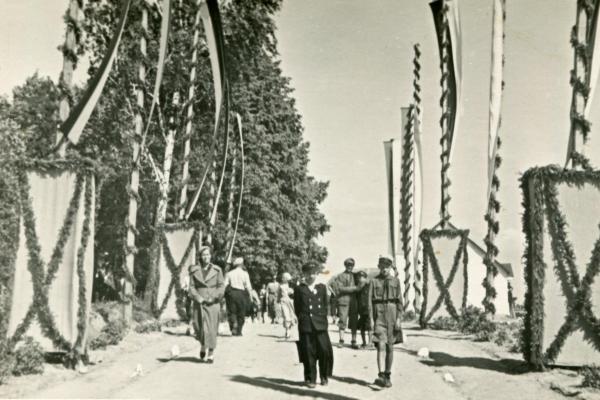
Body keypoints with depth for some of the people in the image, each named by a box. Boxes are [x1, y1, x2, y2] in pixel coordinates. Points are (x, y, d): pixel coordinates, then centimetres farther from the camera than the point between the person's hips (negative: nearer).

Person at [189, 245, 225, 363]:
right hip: (199, 303, 1)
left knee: (211, 328, -6)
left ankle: (211, 353, 4)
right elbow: (192, 287, 4)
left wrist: (214, 297, -9)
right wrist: (198, 297, -11)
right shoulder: (194, 270, 5)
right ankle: (203, 345, 29)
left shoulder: (217, 270, 4)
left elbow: (221, 286, 3)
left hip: (213, 303, -1)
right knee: (199, 327, -1)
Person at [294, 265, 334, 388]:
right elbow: (297, 308, 6)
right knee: (309, 353, 0)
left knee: (325, 350, -5)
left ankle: (324, 376, 14)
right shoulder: (299, 289, 5)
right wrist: (303, 319, 0)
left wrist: (323, 318, 4)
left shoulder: (322, 287, 12)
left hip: (320, 324, 2)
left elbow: (325, 305, 12)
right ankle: (310, 379, 13)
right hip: (306, 325, -1)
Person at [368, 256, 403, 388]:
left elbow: (399, 300, 2)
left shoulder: (395, 281, 6)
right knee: (381, 346, -14)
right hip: (379, 316, -2)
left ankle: (387, 376, 19)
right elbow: (370, 301, 0)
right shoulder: (374, 281, 3)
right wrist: (371, 319, -7)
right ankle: (381, 376, -22)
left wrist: (399, 318, -6)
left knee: (390, 347, 7)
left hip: (392, 315, 2)